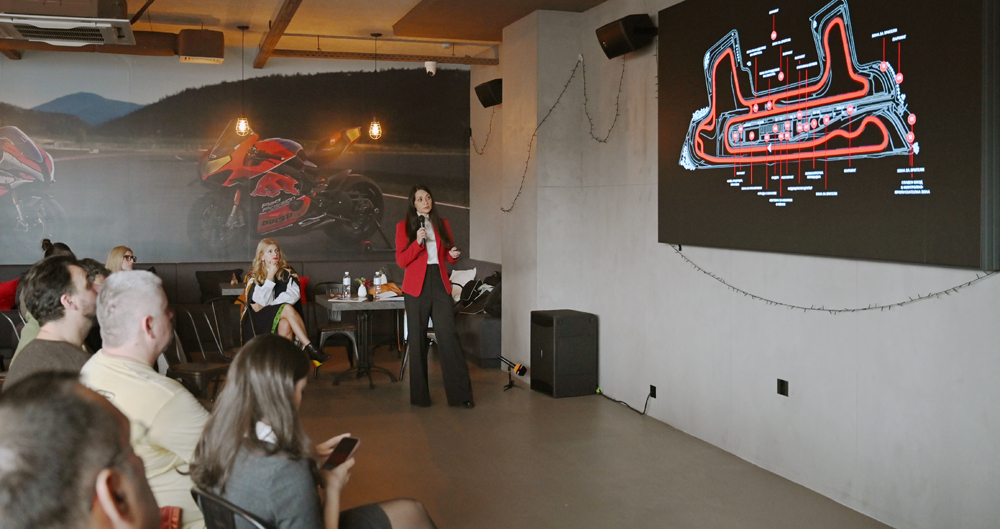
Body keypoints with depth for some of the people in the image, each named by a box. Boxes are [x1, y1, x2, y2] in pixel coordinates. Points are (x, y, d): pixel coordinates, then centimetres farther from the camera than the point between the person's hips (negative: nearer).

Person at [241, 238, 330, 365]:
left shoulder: (287, 272, 11)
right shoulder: (253, 276, 5)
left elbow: (294, 294, -8)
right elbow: (261, 301, -11)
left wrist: (266, 305, -14)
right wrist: (270, 276, -13)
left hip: (282, 316, 2)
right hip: (258, 320, -2)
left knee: (285, 324, -35)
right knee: (287, 308, -31)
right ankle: (311, 349, -39)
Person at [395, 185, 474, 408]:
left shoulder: (442, 224, 14)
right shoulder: (404, 226, 5)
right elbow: (401, 260, -2)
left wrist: (453, 255, -2)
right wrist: (418, 242, -16)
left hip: (440, 285, 2)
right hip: (416, 287, -2)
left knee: (449, 336, -5)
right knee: (417, 338, 1)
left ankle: (461, 394, -3)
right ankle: (419, 395, 10)